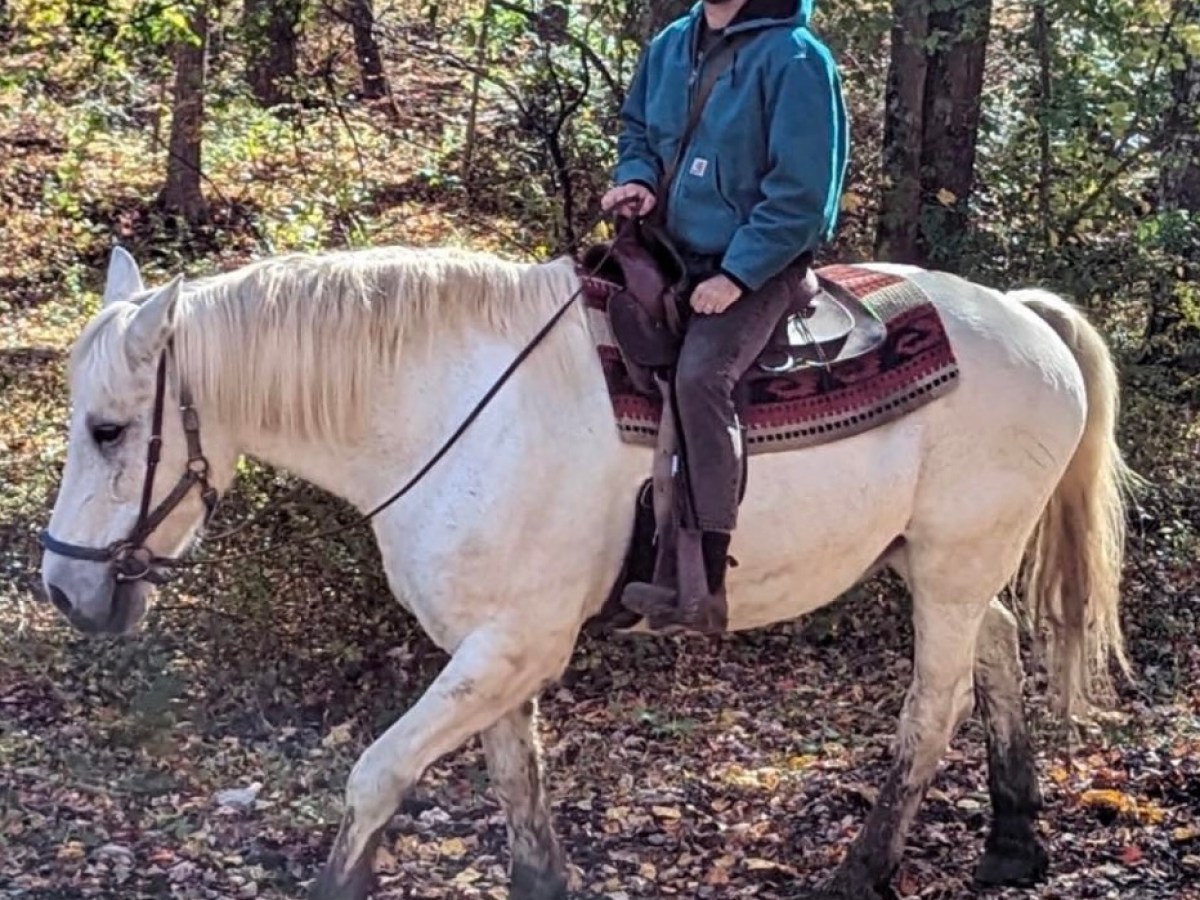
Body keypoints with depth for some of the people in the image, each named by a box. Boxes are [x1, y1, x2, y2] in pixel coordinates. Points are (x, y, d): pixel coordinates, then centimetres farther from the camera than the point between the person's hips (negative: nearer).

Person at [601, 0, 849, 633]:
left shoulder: (794, 58, -14)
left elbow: (800, 192, -17)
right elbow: (636, 128, 24)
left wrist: (737, 275, -21)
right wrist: (637, 176, 1)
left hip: (759, 265, -9)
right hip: (674, 251, 9)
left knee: (700, 375, -31)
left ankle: (702, 585, -34)